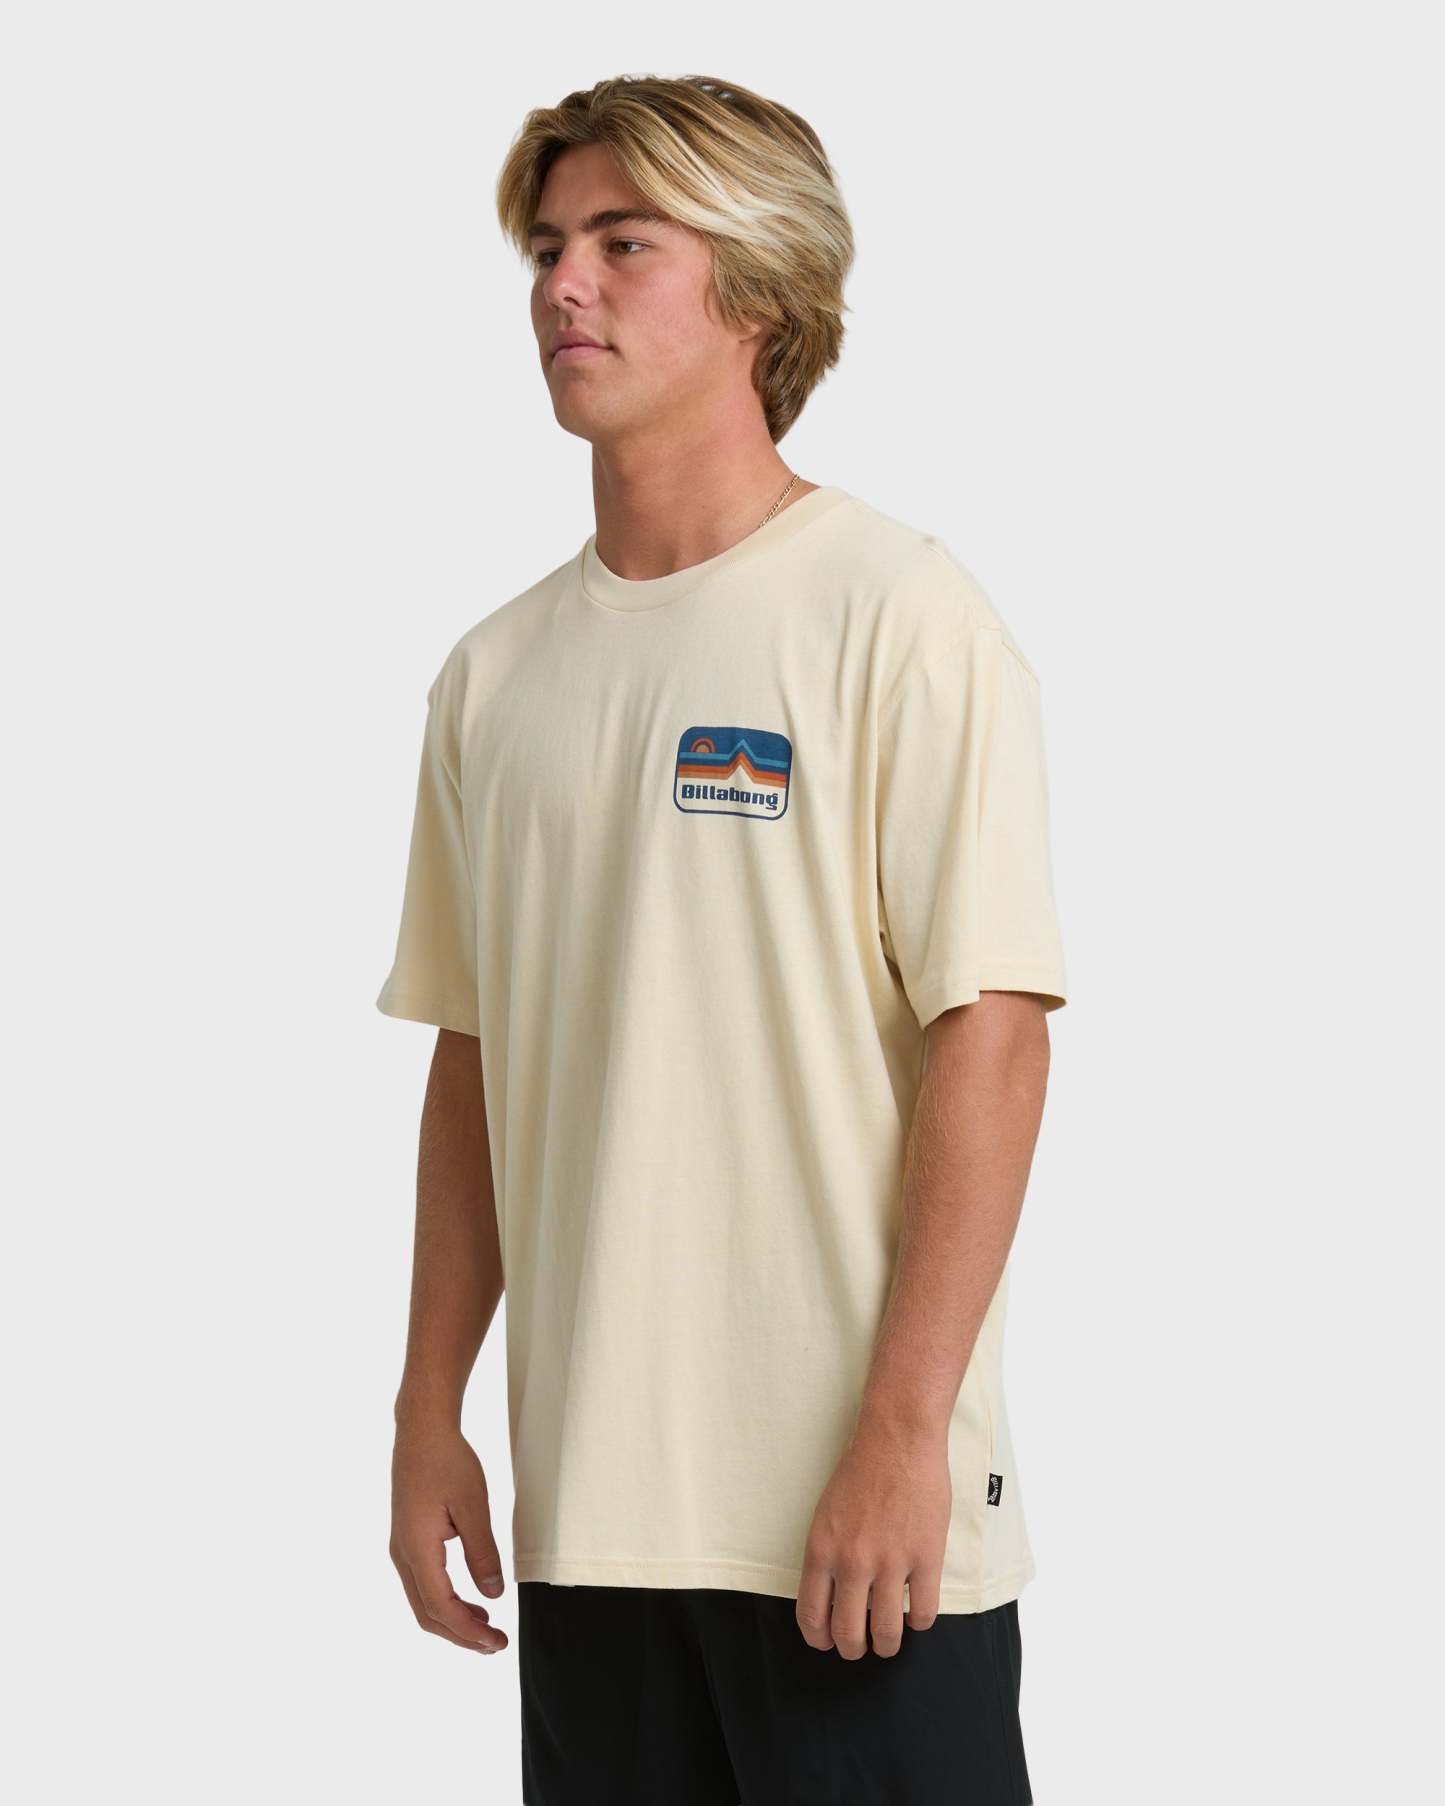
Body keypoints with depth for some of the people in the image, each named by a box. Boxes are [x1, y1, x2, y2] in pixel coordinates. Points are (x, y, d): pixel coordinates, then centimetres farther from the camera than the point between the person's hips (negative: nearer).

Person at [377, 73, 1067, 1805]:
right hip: (587, 1508, 6)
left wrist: (905, 1429, -16)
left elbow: (989, 1039, -12)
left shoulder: (897, 613, -7)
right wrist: (429, 1411, 11)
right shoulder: (494, 672, 11)